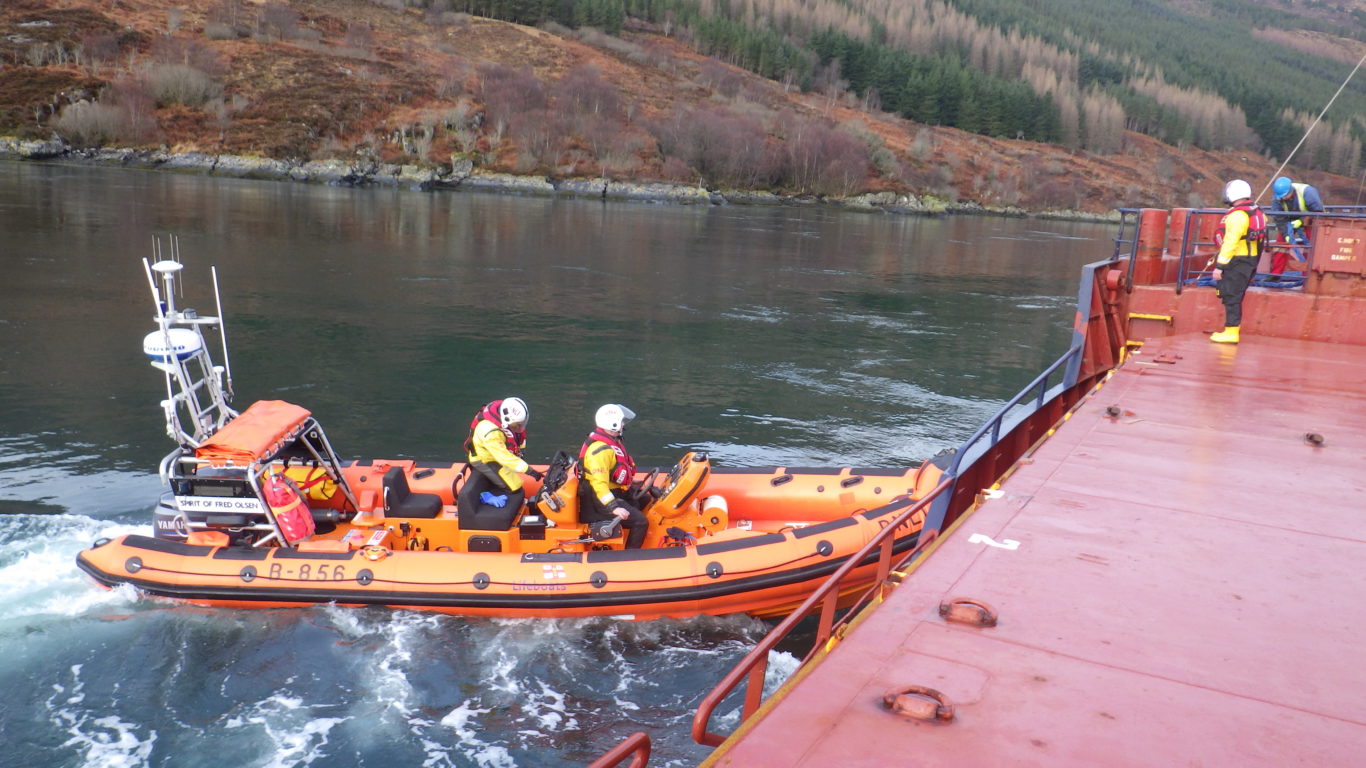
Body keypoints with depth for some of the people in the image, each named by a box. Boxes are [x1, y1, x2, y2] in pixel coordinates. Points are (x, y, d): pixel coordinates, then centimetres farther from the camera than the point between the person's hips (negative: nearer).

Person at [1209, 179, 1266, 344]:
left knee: (1231, 297, -7)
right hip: (1250, 259, 10)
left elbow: (1230, 242, -22)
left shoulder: (1237, 215, -17)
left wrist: (1220, 266, -20)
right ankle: (1231, 329, 22)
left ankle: (1231, 332, -7)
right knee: (1235, 296, 16)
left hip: (1237, 261, -10)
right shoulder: (1255, 212, 14)